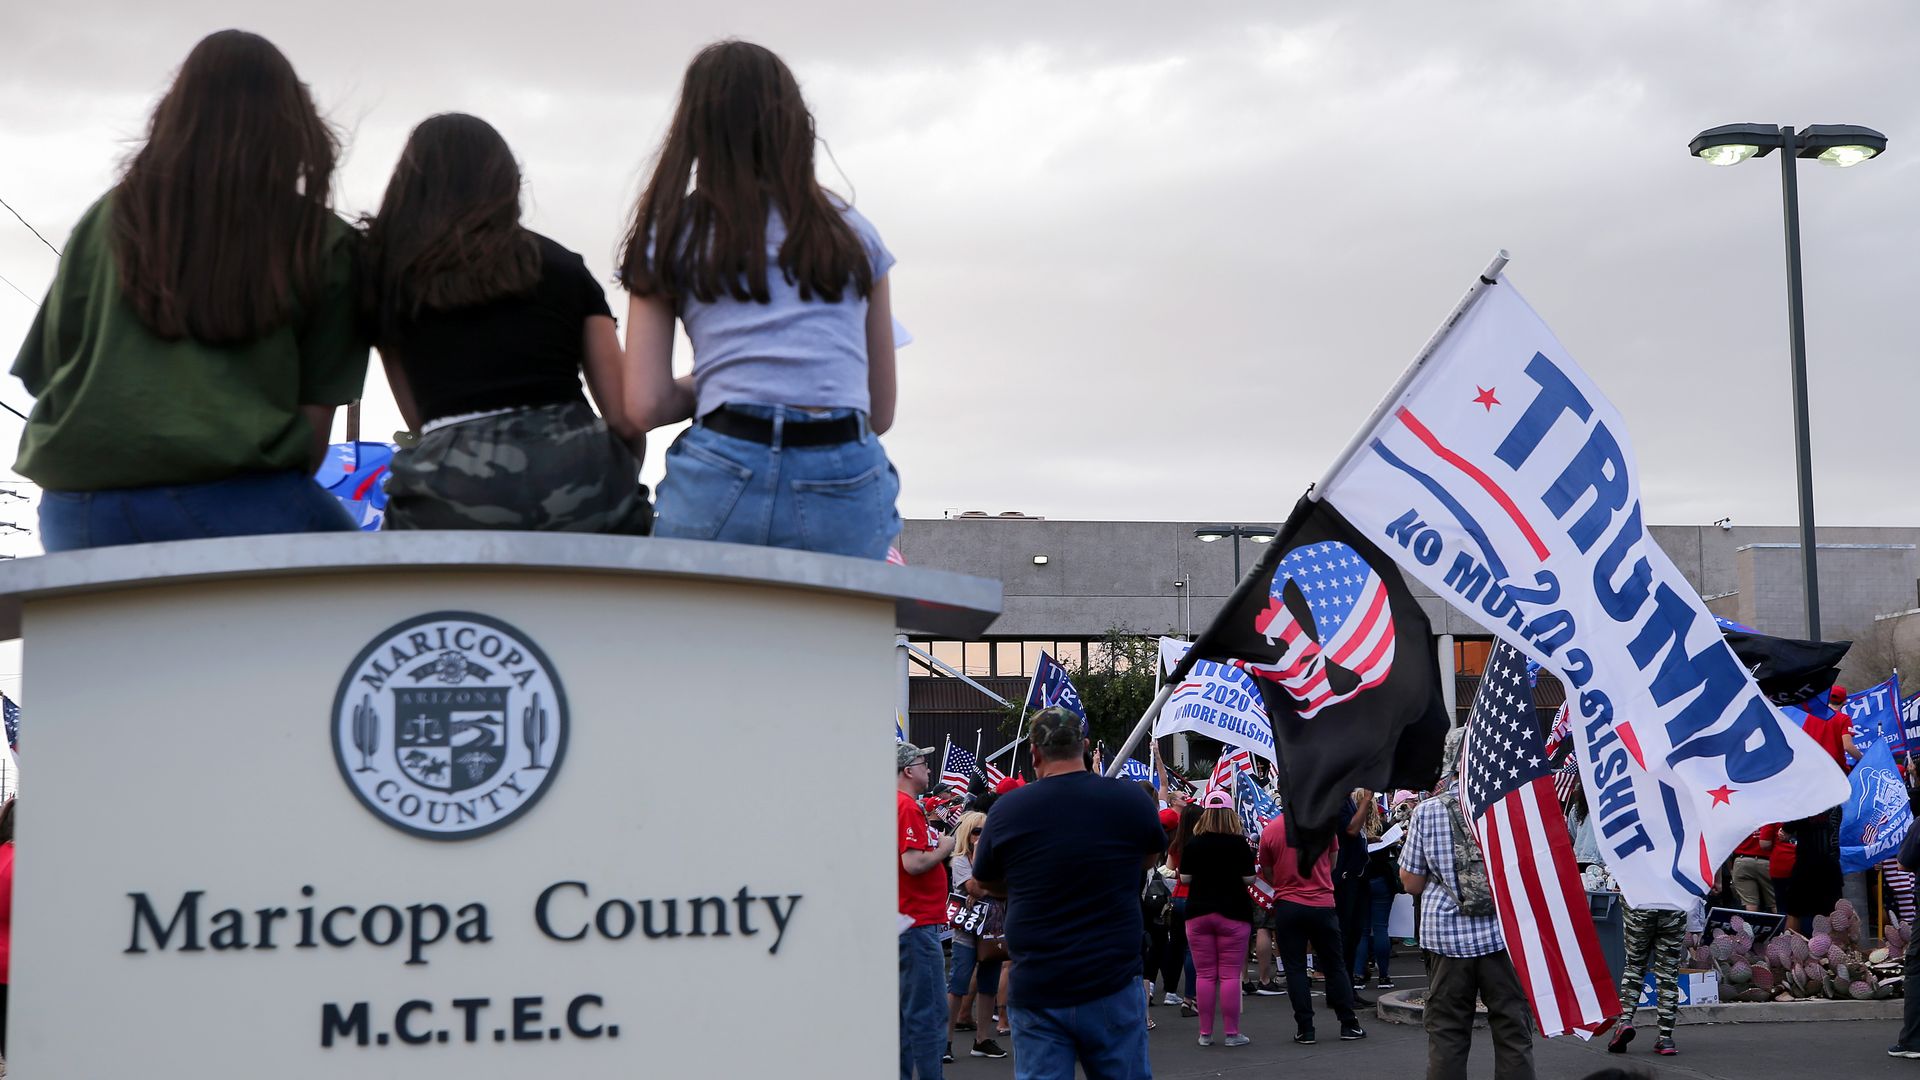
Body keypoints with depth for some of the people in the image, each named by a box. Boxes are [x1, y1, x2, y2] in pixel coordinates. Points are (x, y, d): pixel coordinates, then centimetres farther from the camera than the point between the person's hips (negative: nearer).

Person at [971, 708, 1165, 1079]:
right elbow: (1150, 858, 17)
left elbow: (987, 881, 14)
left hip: (1035, 990, 0)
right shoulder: (1129, 800, -4)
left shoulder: (1007, 810, -5)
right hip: (1112, 987, 0)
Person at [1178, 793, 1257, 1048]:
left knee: (1205, 974, 7)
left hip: (1198, 913, 2)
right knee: (1230, 975, 1)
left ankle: (1205, 1033, 8)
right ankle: (1231, 1033, 1)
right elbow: (1248, 879, -6)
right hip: (1233, 913, -2)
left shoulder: (1193, 845, -2)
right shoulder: (1239, 843, -7)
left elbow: (1185, 879, 2)